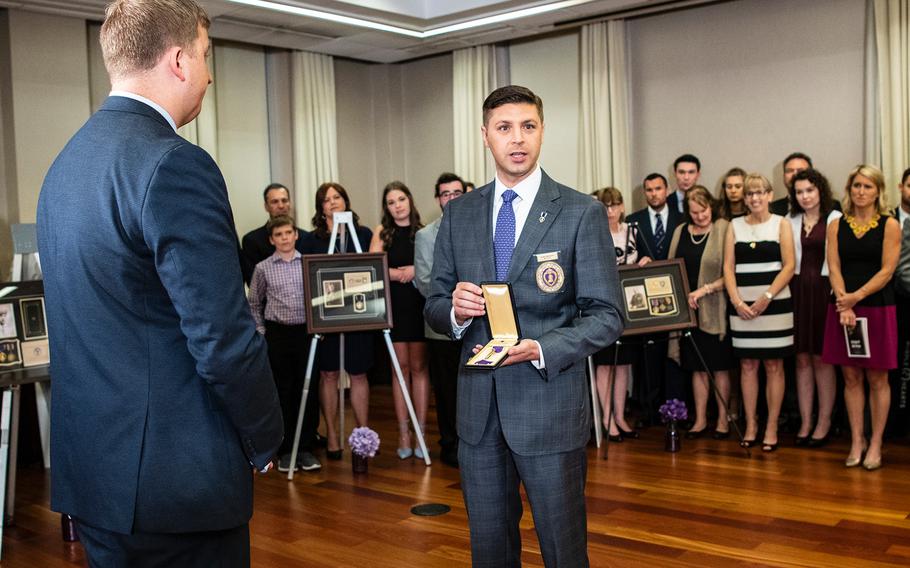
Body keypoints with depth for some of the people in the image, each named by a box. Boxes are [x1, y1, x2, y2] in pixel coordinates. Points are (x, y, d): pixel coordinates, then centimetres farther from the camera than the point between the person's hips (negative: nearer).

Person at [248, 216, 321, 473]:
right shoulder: (263, 268, 3)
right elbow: (254, 303, 12)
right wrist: (260, 331, 6)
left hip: (307, 332, 1)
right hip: (277, 334, -1)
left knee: (308, 391, 3)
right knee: (282, 393, 4)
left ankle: (306, 448, 12)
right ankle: (285, 450, 13)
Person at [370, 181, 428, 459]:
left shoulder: (423, 231, 5)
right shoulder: (382, 232, 5)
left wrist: (414, 270, -12)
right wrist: (402, 273, -10)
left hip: (420, 304, 0)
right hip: (393, 305, 0)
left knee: (419, 366, 3)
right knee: (401, 366, 3)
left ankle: (421, 432, 6)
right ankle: (403, 433, 8)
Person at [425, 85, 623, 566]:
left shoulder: (582, 213, -5)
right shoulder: (458, 214, 7)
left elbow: (606, 316, -7)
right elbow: (434, 306, 11)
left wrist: (540, 349, -23)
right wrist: (455, 310, -13)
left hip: (550, 405, -3)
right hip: (478, 408, 4)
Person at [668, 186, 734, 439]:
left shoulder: (724, 229, -6)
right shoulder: (680, 232, 10)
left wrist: (705, 289, -17)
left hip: (715, 310, -4)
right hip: (689, 309, 4)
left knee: (719, 366, 4)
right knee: (697, 367, 10)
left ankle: (723, 419, 15)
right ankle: (700, 419, 19)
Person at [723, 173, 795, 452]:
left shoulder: (781, 224, 4)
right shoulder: (735, 225, 10)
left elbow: (789, 266, -4)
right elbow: (728, 267, 5)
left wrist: (766, 298, -13)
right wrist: (737, 302, -7)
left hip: (775, 304, -2)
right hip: (742, 306, 2)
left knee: (774, 366, 2)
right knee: (747, 366, 6)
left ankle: (771, 427, 8)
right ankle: (750, 425, 14)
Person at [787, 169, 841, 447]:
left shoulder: (835, 219, -1)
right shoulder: (791, 222, 11)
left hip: (824, 291, -3)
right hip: (797, 292, 3)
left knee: (821, 358, 1)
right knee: (802, 358, 6)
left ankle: (824, 422, 12)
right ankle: (805, 422, 14)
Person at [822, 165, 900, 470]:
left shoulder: (889, 225, -1)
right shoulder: (836, 226, 7)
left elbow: (887, 270, -8)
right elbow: (834, 269, 0)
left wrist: (857, 297, -17)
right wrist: (845, 305, -13)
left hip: (877, 307, -2)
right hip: (843, 308, 2)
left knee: (877, 378, 3)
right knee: (851, 377, 6)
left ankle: (875, 444, 13)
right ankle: (857, 441, 17)